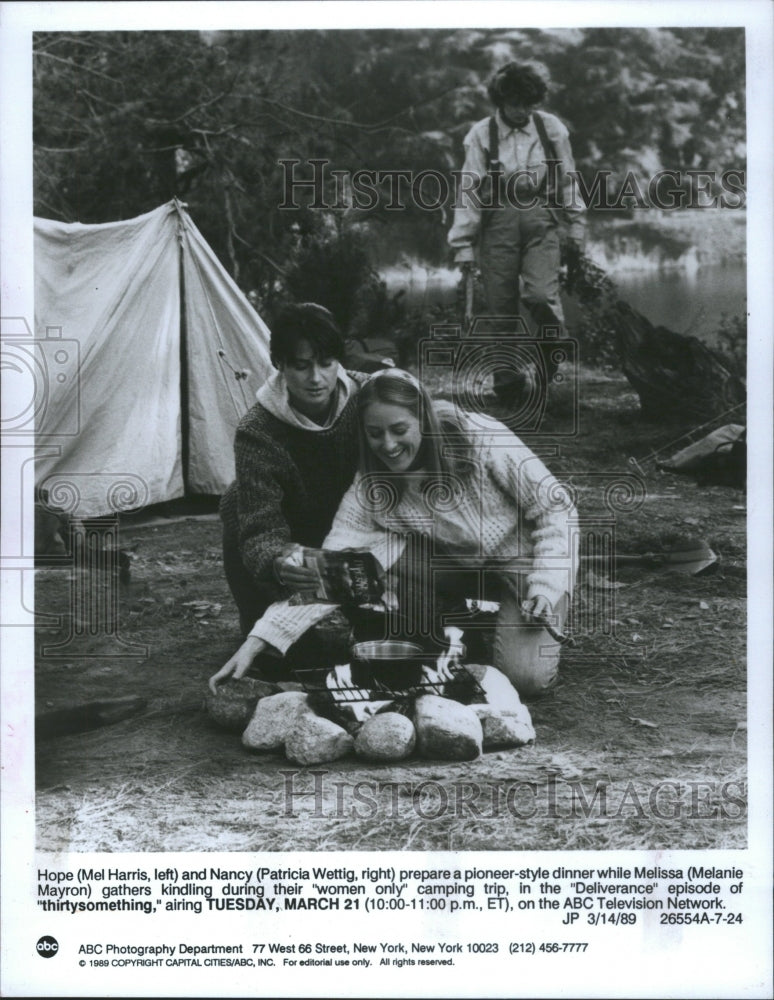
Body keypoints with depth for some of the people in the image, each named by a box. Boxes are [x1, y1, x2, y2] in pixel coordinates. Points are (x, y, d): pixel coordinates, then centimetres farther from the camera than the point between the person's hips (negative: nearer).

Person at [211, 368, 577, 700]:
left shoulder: (479, 439, -27)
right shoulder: (369, 489, -20)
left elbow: (555, 506, -16)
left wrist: (547, 586, -26)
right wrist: (254, 643, -35)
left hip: (523, 555, -3)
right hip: (457, 562, 3)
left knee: (526, 677, -23)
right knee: (370, 560, -26)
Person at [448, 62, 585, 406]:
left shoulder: (551, 129, 5)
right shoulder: (481, 135, 0)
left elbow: (567, 180, 13)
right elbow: (470, 191, 0)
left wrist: (575, 224, 13)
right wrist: (463, 244, -1)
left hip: (540, 221, 0)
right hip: (497, 222, 0)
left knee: (542, 295, -15)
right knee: (501, 307, 0)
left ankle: (548, 359, 13)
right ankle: (508, 378, 13)